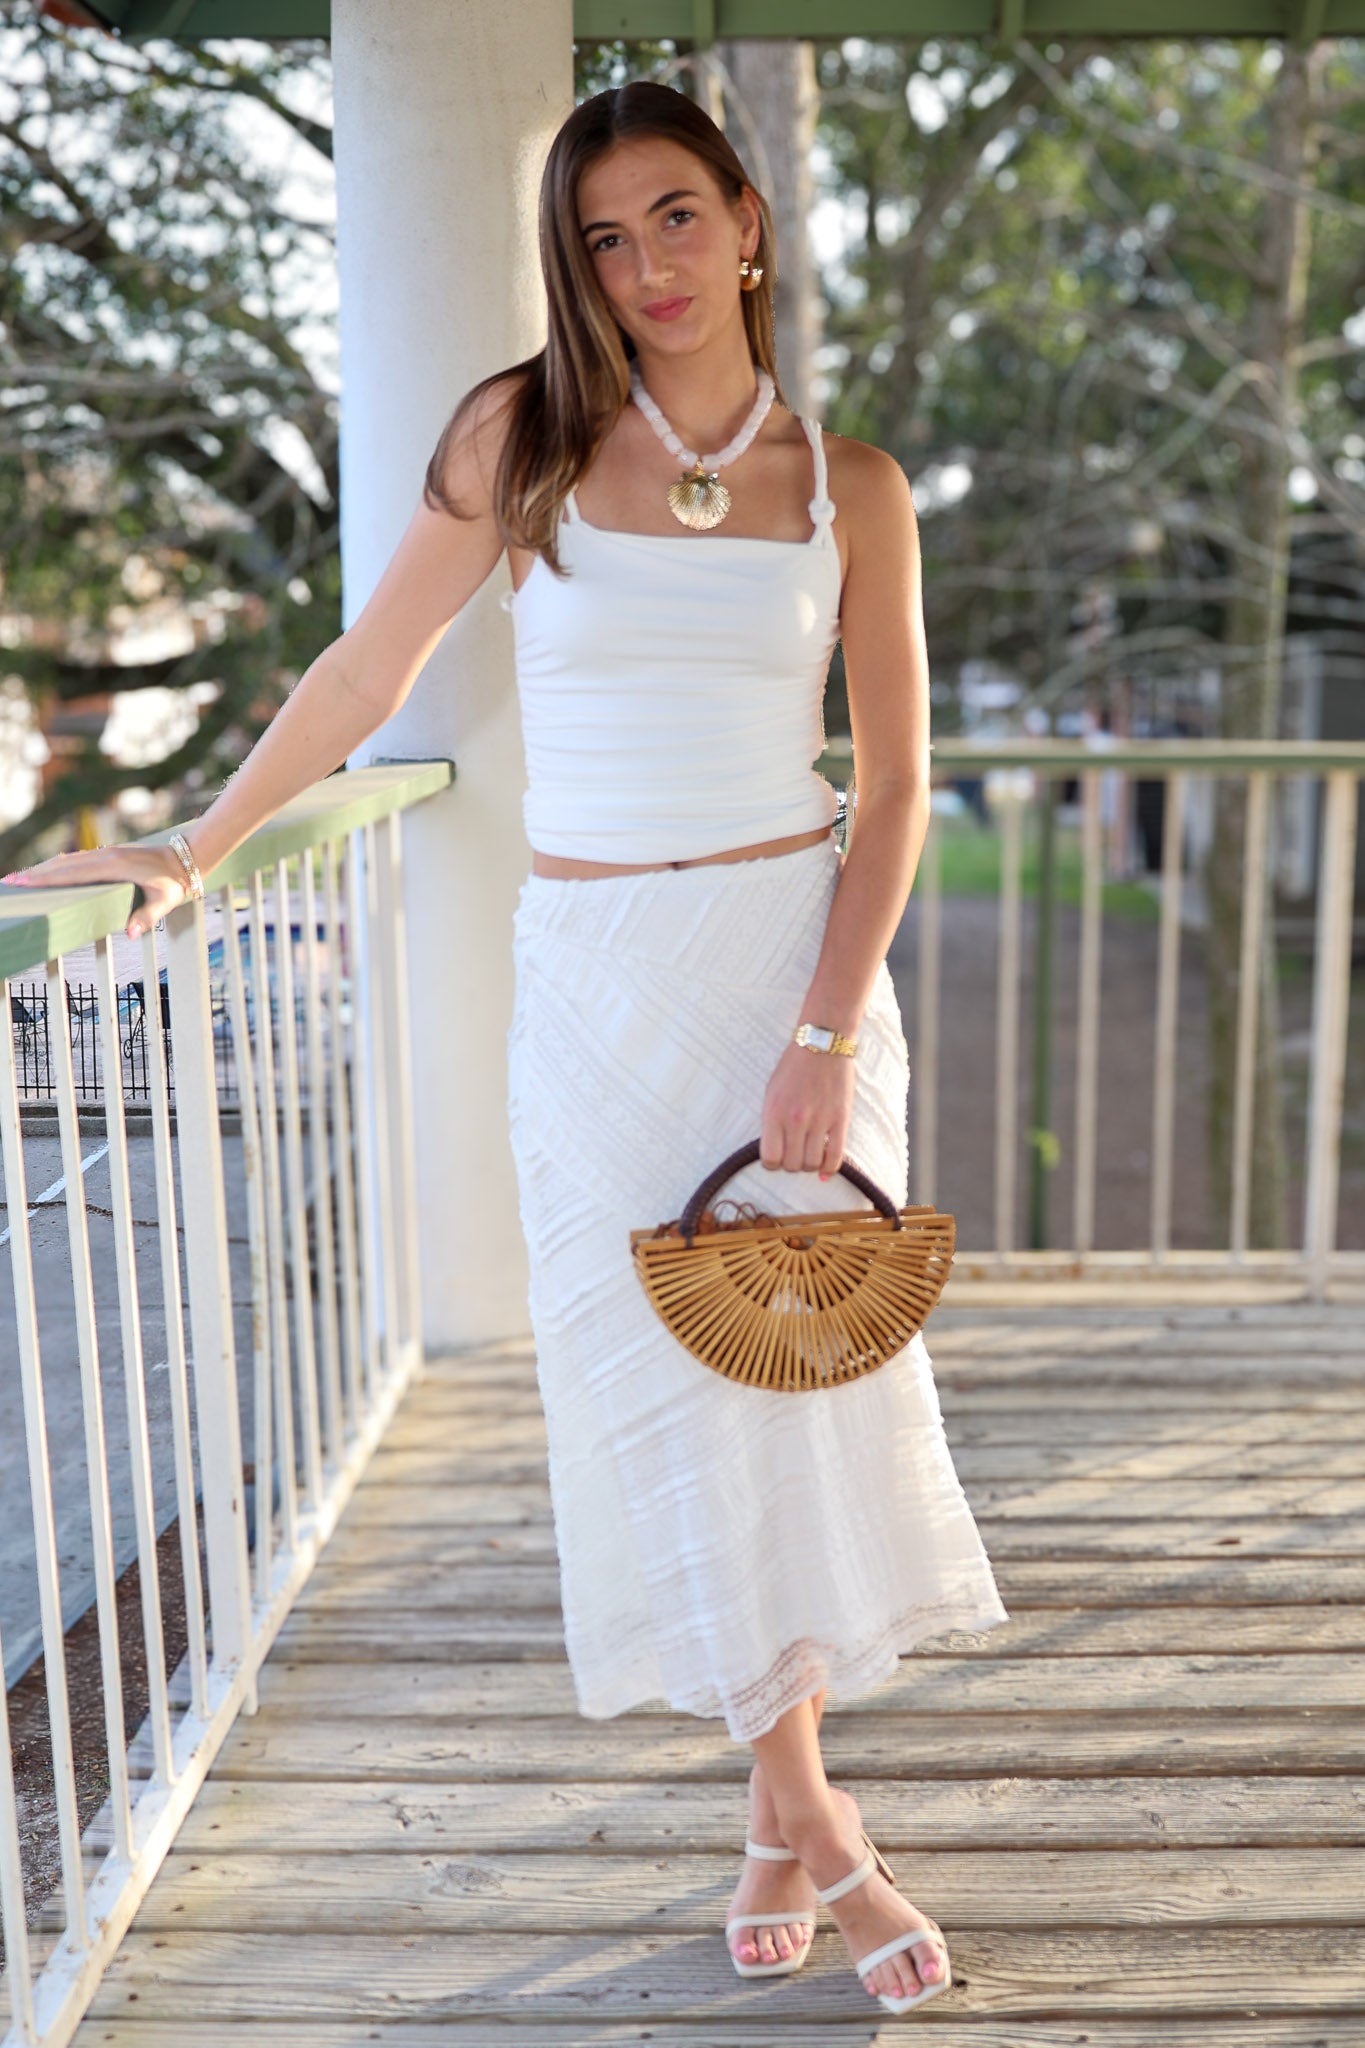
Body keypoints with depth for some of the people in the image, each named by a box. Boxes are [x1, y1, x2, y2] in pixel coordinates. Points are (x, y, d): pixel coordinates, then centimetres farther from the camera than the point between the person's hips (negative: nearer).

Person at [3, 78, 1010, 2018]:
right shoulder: (523, 433, 1)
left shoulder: (849, 483, 3)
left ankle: (787, 1820, 25)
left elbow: (897, 784, 0)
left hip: (796, 953, 0)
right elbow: (369, 668, 8)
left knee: (806, 1368, 4)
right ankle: (808, 1813, 24)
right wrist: (191, 849, 9)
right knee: (664, 1387, 5)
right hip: (593, 977, 0)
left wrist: (825, 1035, -10)